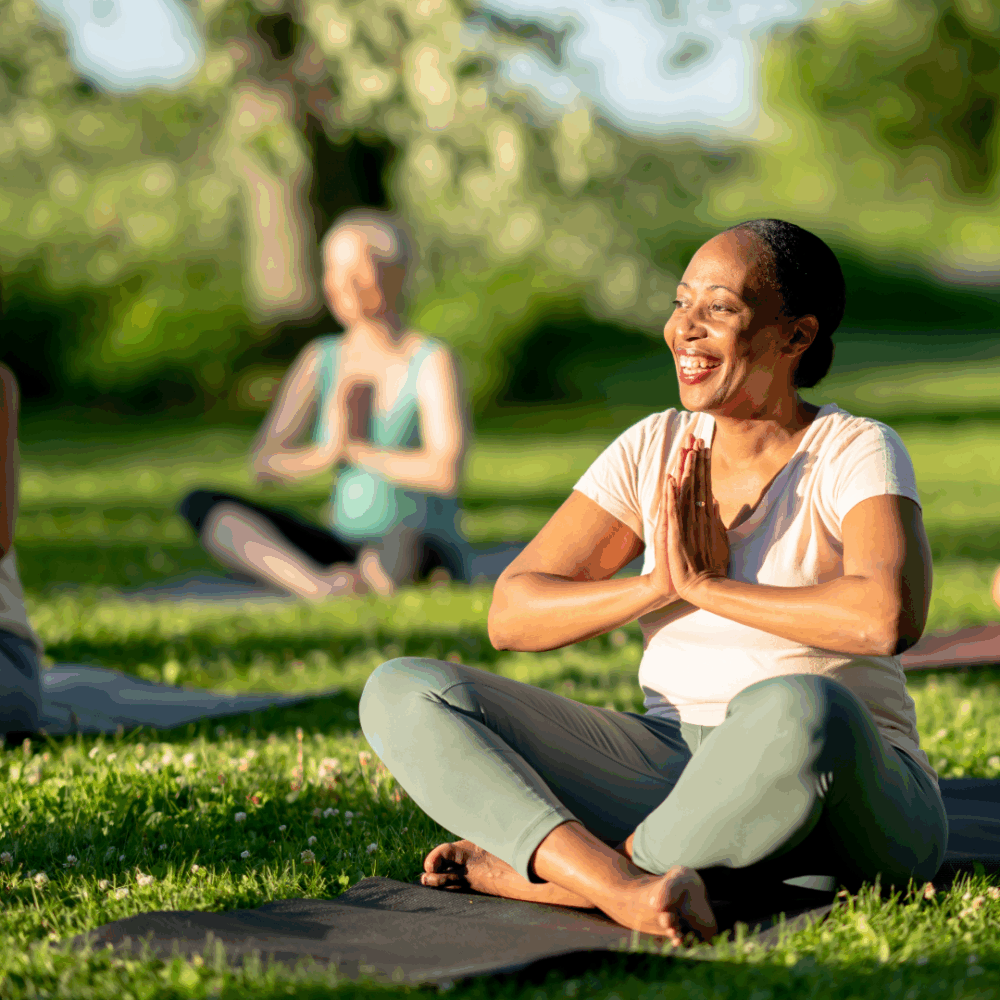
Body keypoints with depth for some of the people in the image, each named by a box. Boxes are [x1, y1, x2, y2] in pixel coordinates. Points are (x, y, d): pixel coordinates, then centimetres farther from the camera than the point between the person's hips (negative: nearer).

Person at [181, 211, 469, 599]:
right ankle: (323, 588, -37)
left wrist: (355, 449, -9)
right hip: (342, 549, 7)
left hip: (428, 560, -7)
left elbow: (444, 473, -21)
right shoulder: (320, 360, 9)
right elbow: (263, 464, 2)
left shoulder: (431, 362, -7)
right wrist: (325, 453, -18)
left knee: (403, 544, -46)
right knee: (200, 504, -18)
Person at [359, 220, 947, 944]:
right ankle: (621, 888, -34)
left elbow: (889, 618, -28)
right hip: (670, 770, 5)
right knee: (402, 693, -10)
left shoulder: (855, 453, -7)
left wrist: (704, 585, -17)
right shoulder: (656, 450, 7)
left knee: (797, 712, -42)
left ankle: (537, 873, -20)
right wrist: (658, 586, -14)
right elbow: (510, 615, 2)